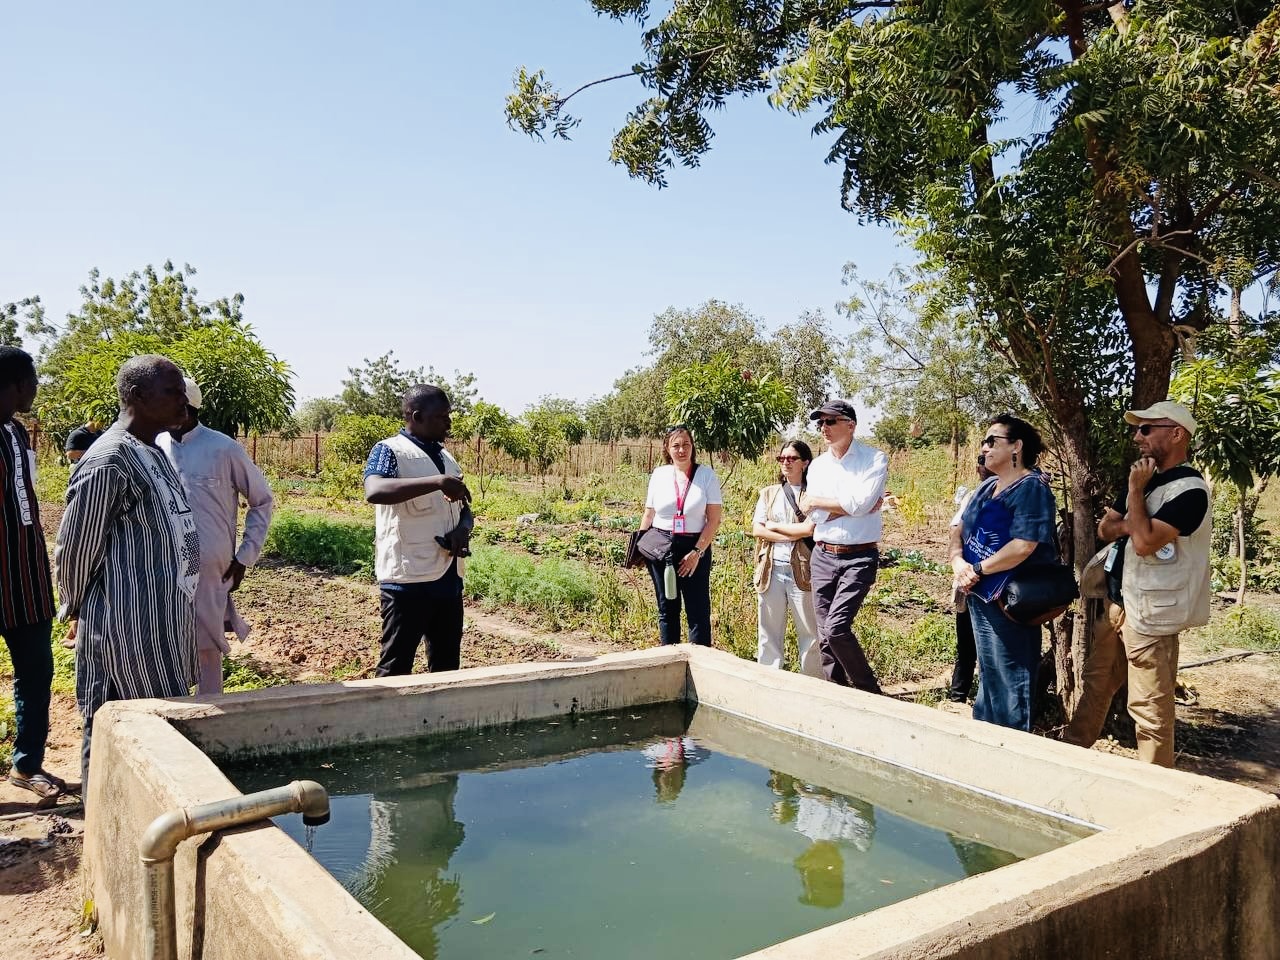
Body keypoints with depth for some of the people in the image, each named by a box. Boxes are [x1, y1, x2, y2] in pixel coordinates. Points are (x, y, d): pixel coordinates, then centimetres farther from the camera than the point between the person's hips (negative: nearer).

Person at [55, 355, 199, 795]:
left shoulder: (152, 452, 11)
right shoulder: (108, 462, -18)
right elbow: (73, 549, -12)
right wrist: (78, 611, 2)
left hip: (162, 624, 9)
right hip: (126, 628, -9)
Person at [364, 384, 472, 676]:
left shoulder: (447, 458, 14)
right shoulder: (390, 450, -7)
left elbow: (464, 510, 21)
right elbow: (374, 491, -28)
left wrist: (462, 530, -3)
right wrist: (438, 482, -34)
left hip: (449, 578, 7)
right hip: (408, 579, -7)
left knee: (447, 666, 14)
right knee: (396, 666, 1)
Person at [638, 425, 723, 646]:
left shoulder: (706, 475, -3)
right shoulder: (659, 475, 5)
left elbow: (714, 519, -6)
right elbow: (648, 515, 12)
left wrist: (697, 552, -12)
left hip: (695, 548, -3)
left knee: (698, 610, -2)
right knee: (667, 609, 11)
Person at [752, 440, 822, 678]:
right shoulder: (769, 493, 13)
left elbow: (809, 528, -14)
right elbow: (757, 529, 2)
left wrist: (774, 526, -4)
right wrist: (792, 535, -9)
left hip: (801, 568, -4)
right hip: (771, 568, 4)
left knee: (809, 631, 4)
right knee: (768, 631, 7)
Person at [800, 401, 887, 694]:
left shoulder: (875, 459, -5)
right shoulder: (817, 466, 9)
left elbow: (860, 504, -19)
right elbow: (816, 515, -3)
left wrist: (815, 500, -7)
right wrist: (852, 506, -13)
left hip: (859, 557, -5)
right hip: (823, 556, 5)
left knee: (836, 627, -16)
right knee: (825, 636, 5)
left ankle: (870, 691, 4)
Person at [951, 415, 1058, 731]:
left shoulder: (1031, 488, -14)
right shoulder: (987, 487, 13)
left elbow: (1023, 546, -25)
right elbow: (960, 529, 12)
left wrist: (977, 569, -16)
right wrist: (958, 561, -8)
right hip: (979, 596, 9)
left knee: (1009, 681, 1)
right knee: (988, 675, 19)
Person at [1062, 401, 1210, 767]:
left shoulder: (1189, 490, -17)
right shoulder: (1147, 479, 12)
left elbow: (1144, 542, -26)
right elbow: (1105, 528, 12)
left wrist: (1135, 490, -16)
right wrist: (1134, 523, -8)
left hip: (1149, 612, -9)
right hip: (1117, 601, 9)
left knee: (1150, 706, -2)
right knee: (1095, 681, 21)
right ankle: (1073, 748, 36)